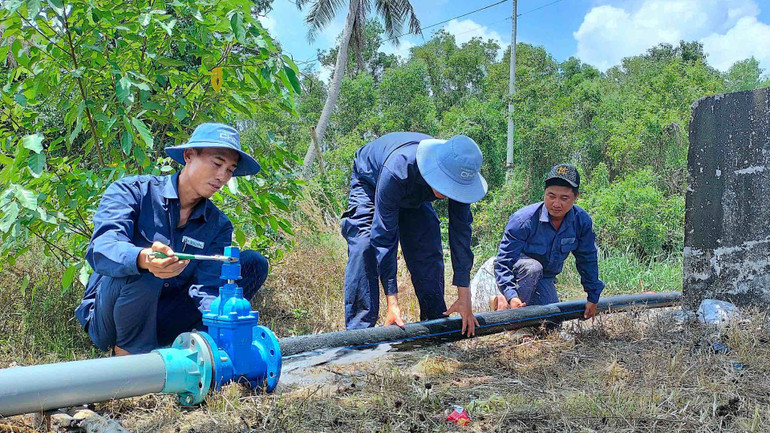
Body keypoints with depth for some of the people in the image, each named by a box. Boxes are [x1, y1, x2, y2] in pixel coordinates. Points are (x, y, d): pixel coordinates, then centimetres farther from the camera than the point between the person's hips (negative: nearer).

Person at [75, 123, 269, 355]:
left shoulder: (218, 226, 3)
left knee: (253, 263, -6)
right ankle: (130, 354, -13)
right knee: (142, 274, -37)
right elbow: (100, 251, -26)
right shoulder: (132, 191, -9)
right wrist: (143, 258, -50)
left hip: (160, 323, 4)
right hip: (106, 322, -3)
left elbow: (207, 288, -10)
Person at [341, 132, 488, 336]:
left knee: (430, 253, -7)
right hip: (370, 183, -4)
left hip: (416, 195, 4)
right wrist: (392, 302, -43)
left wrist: (464, 297, -26)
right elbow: (384, 237, -41)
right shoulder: (396, 172, -46)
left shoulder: (458, 176, -33)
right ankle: (359, 328, -19)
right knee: (364, 249, -23)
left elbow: (460, 231, -26)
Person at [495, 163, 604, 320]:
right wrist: (512, 296, -43)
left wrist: (593, 297, 7)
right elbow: (504, 261, -29)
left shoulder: (582, 221, -15)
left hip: (543, 280, 5)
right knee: (533, 267, -38)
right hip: (519, 272, -5)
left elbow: (588, 260, 0)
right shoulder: (523, 220, -30)